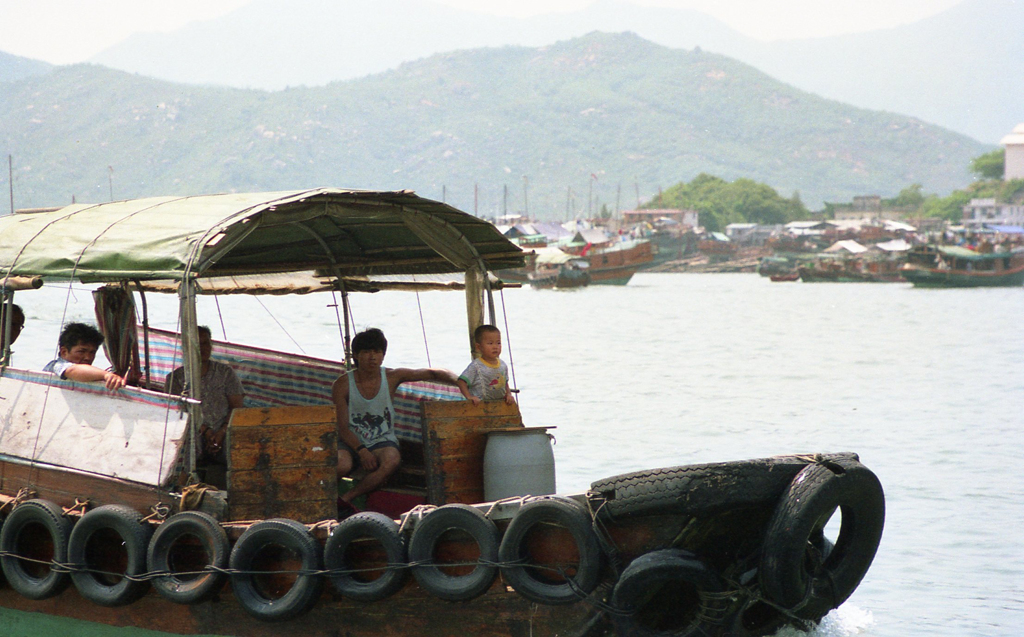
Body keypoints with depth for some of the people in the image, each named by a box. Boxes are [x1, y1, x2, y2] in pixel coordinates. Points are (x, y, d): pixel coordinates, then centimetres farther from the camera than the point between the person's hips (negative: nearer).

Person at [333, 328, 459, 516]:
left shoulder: (391, 377, 0)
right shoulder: (342, 385, -5)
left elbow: (433, 374, 2)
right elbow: (343, 428, -7)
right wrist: (361, 451, -23)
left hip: (382, 441, 2)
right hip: (351, 442, -2)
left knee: (392, 460, -36)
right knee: (342, 465, -38)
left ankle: (345, 499, -24)